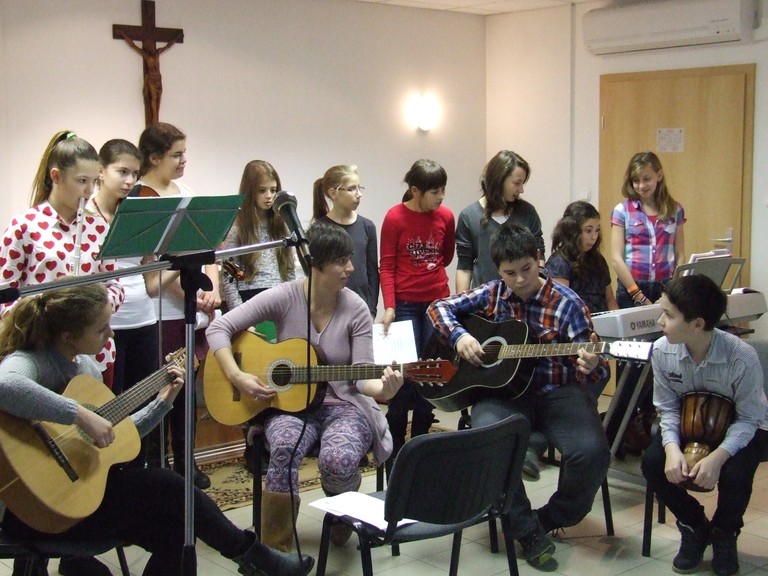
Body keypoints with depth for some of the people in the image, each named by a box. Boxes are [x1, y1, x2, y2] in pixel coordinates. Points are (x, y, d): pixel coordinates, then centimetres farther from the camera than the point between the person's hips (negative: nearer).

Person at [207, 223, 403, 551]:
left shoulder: (356, 310, -5)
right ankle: (274, 550, -18)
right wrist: (236, 376, -17)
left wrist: (382, 389, -31)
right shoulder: (285, 297, -7)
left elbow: (361, 375, -8)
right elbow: (219, 328, -5)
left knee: (339, 459, -32)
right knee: (285, 448, -36)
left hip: (342, 405, 0)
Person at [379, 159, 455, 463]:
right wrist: (389, 306, -15)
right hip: (405, 304, -4)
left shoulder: (445, 216, 2)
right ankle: (395, 447, 8)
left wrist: (430, 272, 7)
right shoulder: (395, 217, -8)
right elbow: (386, 266, -7)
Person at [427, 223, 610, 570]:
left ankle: (552, 519, 4)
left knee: (592, 452, -27)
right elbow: (439, 307, 10)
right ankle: (528, 531, -13)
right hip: (504, 389, 1)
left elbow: (589, 365, -5)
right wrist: (459, 335, -9)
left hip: (558, 392, -1)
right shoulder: (491, 294, 7)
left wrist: (590, 366, -30)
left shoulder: (566, 303, -4)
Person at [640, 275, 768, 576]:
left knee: (734, 475, -32)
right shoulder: (662, 350, -20)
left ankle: (724, 535, 5)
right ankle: (694, 526, 7)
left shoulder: (742, 357, -31)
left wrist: (718, 456, -37)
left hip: (741, 429, -3)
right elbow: (668, 409, -10)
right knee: (653, 463, -22)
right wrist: (672, 447, -29)